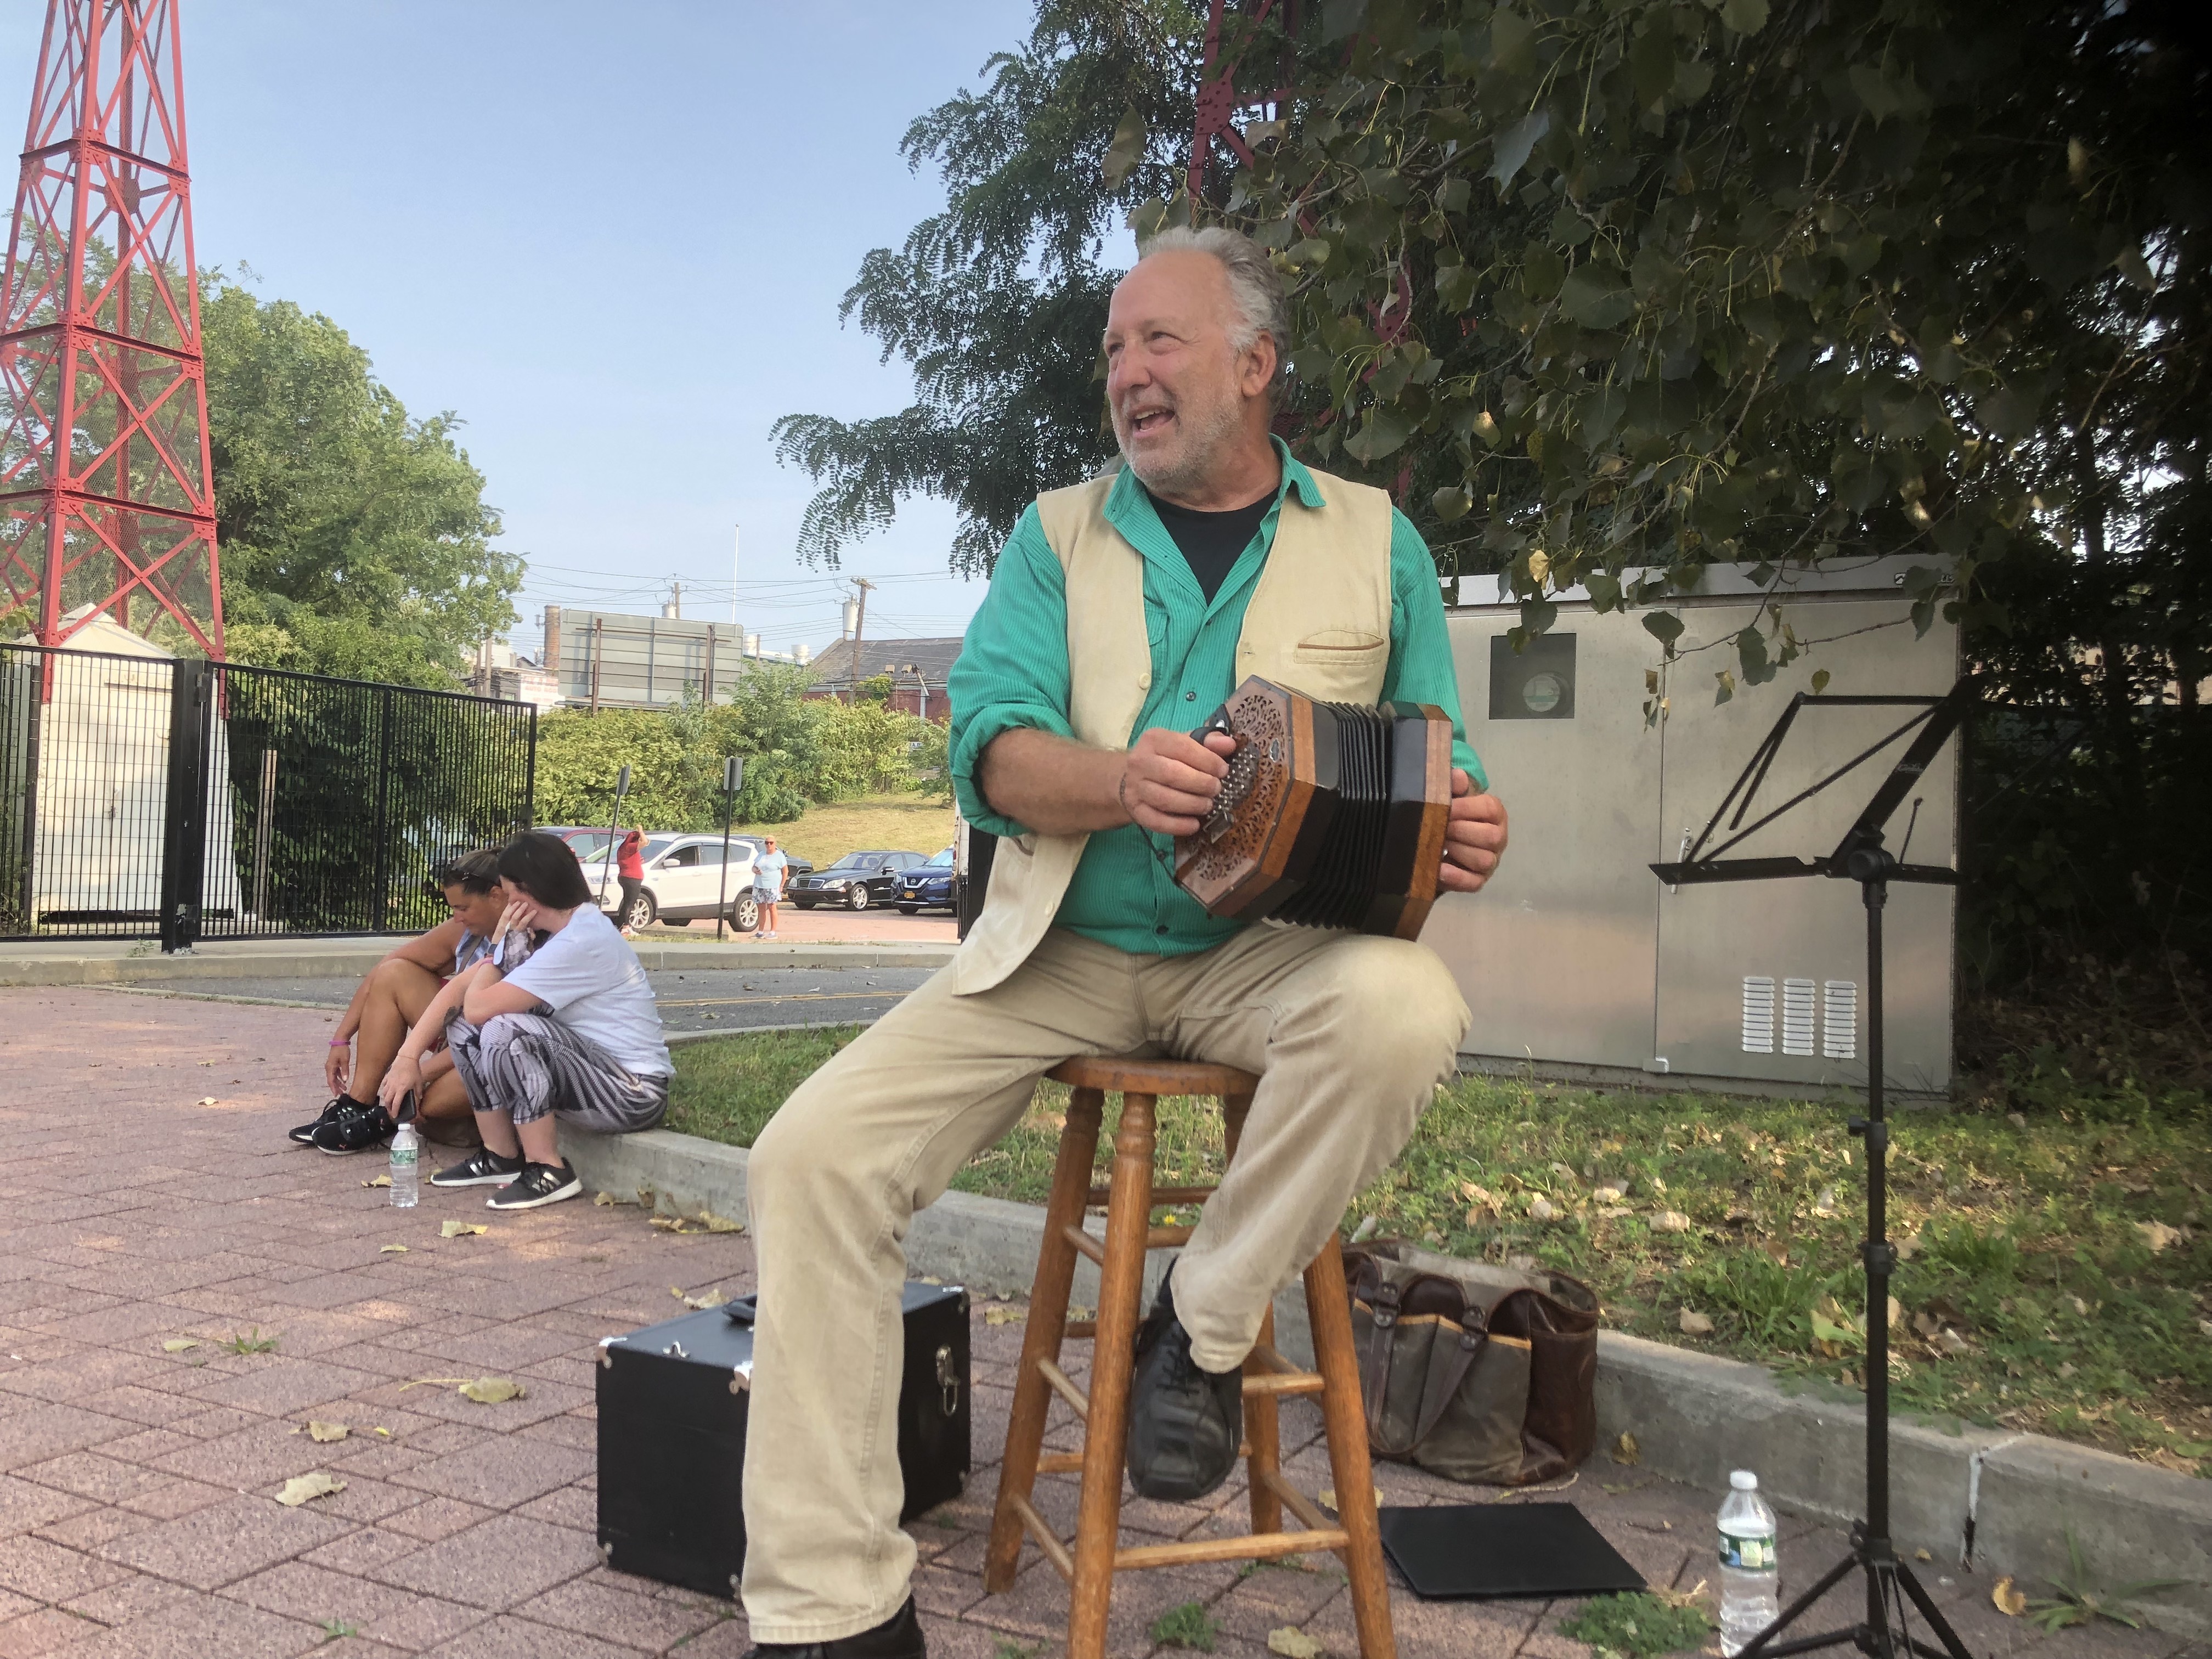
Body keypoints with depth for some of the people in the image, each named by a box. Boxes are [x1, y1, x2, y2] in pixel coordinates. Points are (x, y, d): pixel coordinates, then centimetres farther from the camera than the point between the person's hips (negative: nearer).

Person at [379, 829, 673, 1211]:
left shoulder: (582, 941, -22)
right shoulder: (544, 931, 6)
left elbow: (478, 1006, -23)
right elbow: (460, 987, 3)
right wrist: (408, 1056, -4)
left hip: (635, 1094, -9)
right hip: (592, 1070, 9)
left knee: (503, 1030, -28)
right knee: (463, 1022, 5)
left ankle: (549, 1172, -13)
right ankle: (502, 1158, 11)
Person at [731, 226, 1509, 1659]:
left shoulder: (1375, 541, 11)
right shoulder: (1059, 535, 11)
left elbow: (1438, 773, 10)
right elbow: (991, 747, -4)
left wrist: (1465, 835, -15)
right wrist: (1124, 780, -25)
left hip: (1273, 948, -1)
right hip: (1062, 950, 1)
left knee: (1406, 1009, -34)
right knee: (814, 1153, -16)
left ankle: (1205, 1327, -8)